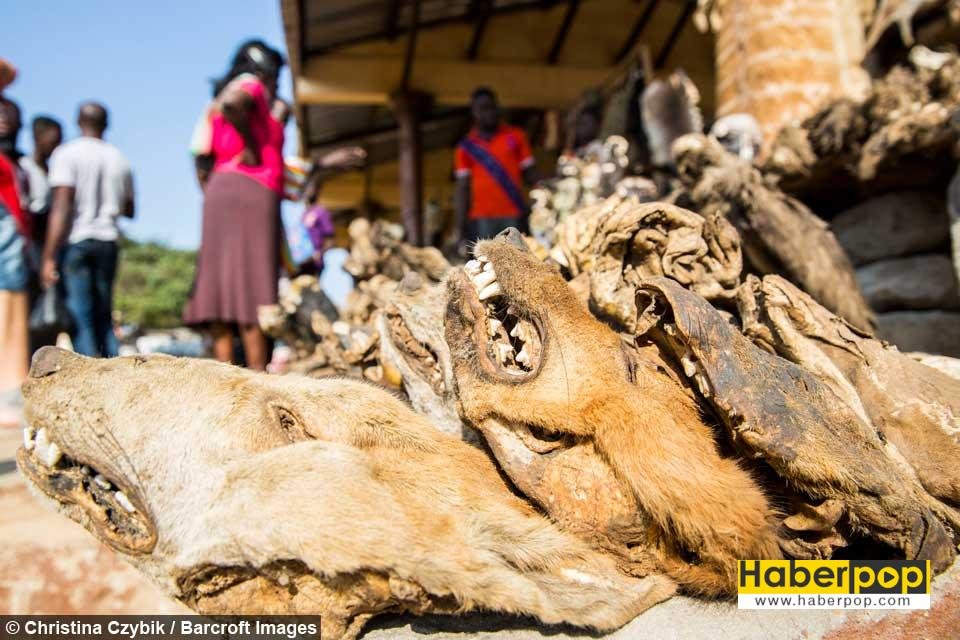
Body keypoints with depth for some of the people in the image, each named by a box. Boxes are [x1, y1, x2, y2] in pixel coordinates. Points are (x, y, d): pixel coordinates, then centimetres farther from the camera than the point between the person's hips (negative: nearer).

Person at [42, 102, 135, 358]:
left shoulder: (67, 153, -3)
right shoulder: (119, 159, 13)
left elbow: (61, 207, -12)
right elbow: (129, 210, 21)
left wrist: (48, 257, -14)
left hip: (75, 240, -5)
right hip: (108, 241, 5)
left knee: (80, 320, -5)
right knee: (104, 318, 11)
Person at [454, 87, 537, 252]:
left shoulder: (515, 136, 10)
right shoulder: (466, 146, 9)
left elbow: (530, 175, 10)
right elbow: (463, 189, 7)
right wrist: (460, 229, -1)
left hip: (514, 218, 0)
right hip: (481, 220, 0)